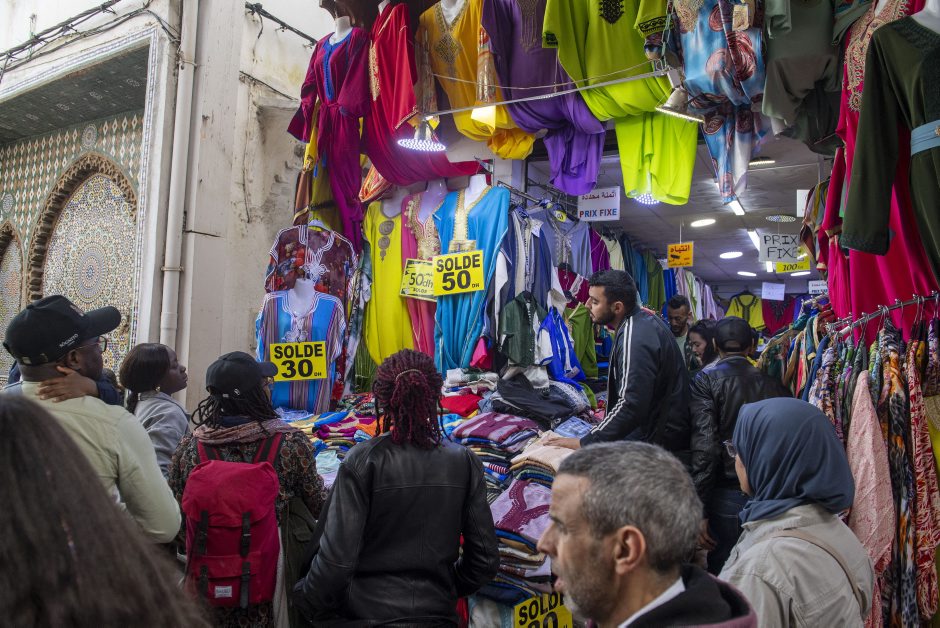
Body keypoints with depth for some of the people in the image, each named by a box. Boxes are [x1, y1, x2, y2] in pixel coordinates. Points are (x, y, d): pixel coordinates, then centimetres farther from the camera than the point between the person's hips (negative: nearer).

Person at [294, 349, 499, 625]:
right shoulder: (465, 462, -8)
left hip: (365, 613, -2)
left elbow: (336, 560, -18)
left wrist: (310, 601, 1)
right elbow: (486, 560, -3)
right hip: (438, 614, 3)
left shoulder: (362, 461, -16)